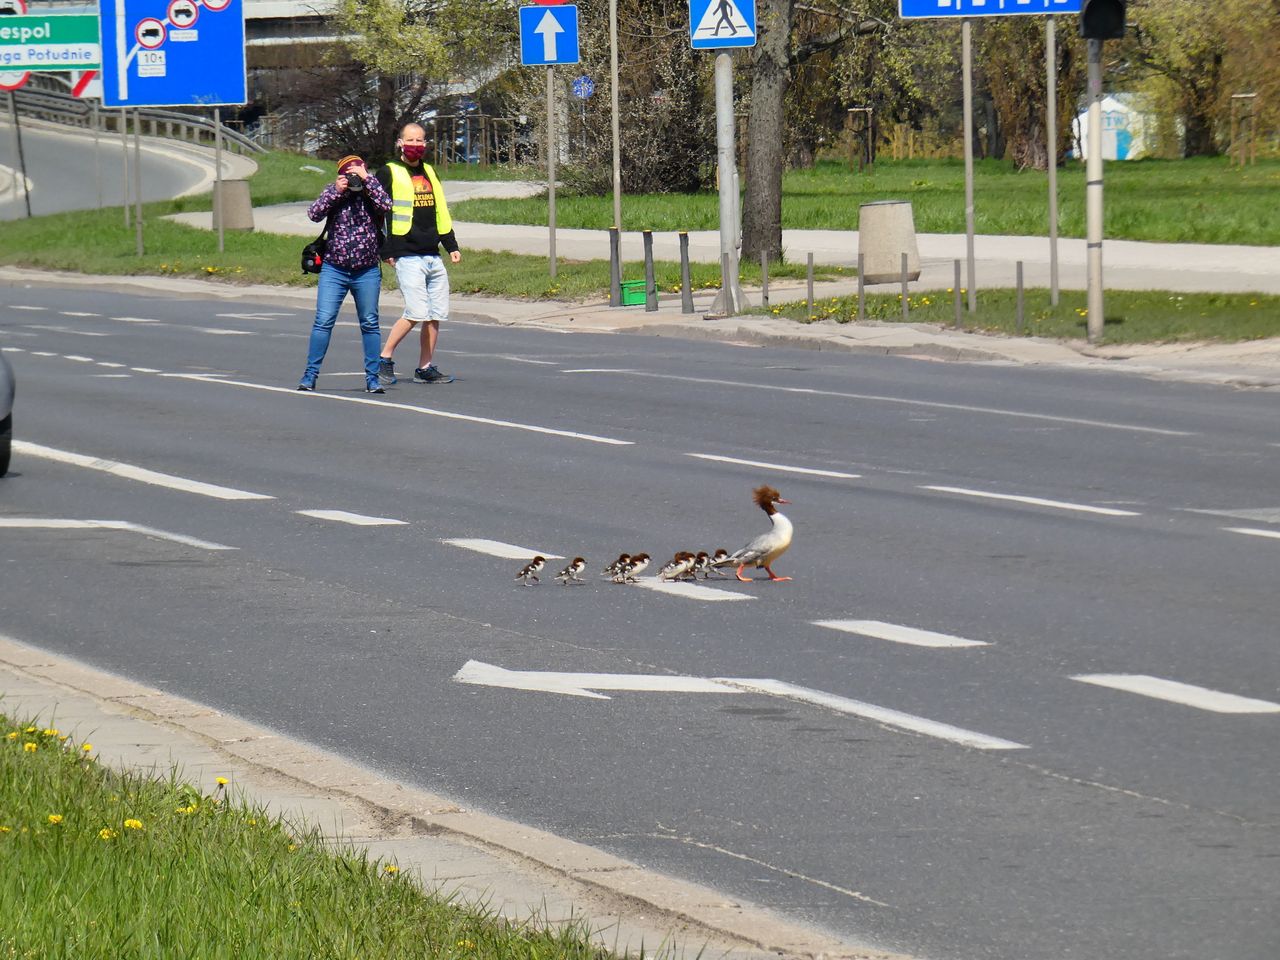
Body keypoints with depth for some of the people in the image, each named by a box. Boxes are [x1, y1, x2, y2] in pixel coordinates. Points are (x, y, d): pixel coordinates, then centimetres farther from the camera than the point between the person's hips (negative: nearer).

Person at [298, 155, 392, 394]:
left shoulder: (371, 192, 2)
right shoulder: (333, 192, 4)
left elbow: (386, 205, -19)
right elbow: (314, 214, -9)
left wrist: (366, 179, -15)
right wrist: (336, 191, -14)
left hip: (367, 272, 0)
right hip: (334, 269, 0)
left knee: (370, 324, 4)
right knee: (323, 321, -6)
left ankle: (372, 377, 11)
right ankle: (310, 374, 0)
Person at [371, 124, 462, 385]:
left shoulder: (428, 172, 18)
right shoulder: (388, 174, -2)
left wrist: (452, 246, 18)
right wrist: (387, 252, -10)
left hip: (433, 256, 7)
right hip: (407, 257, -7)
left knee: (436, 314, 4)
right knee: (417, 313, -15)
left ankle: (426, 368, 12)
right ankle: (384, 359, -2)